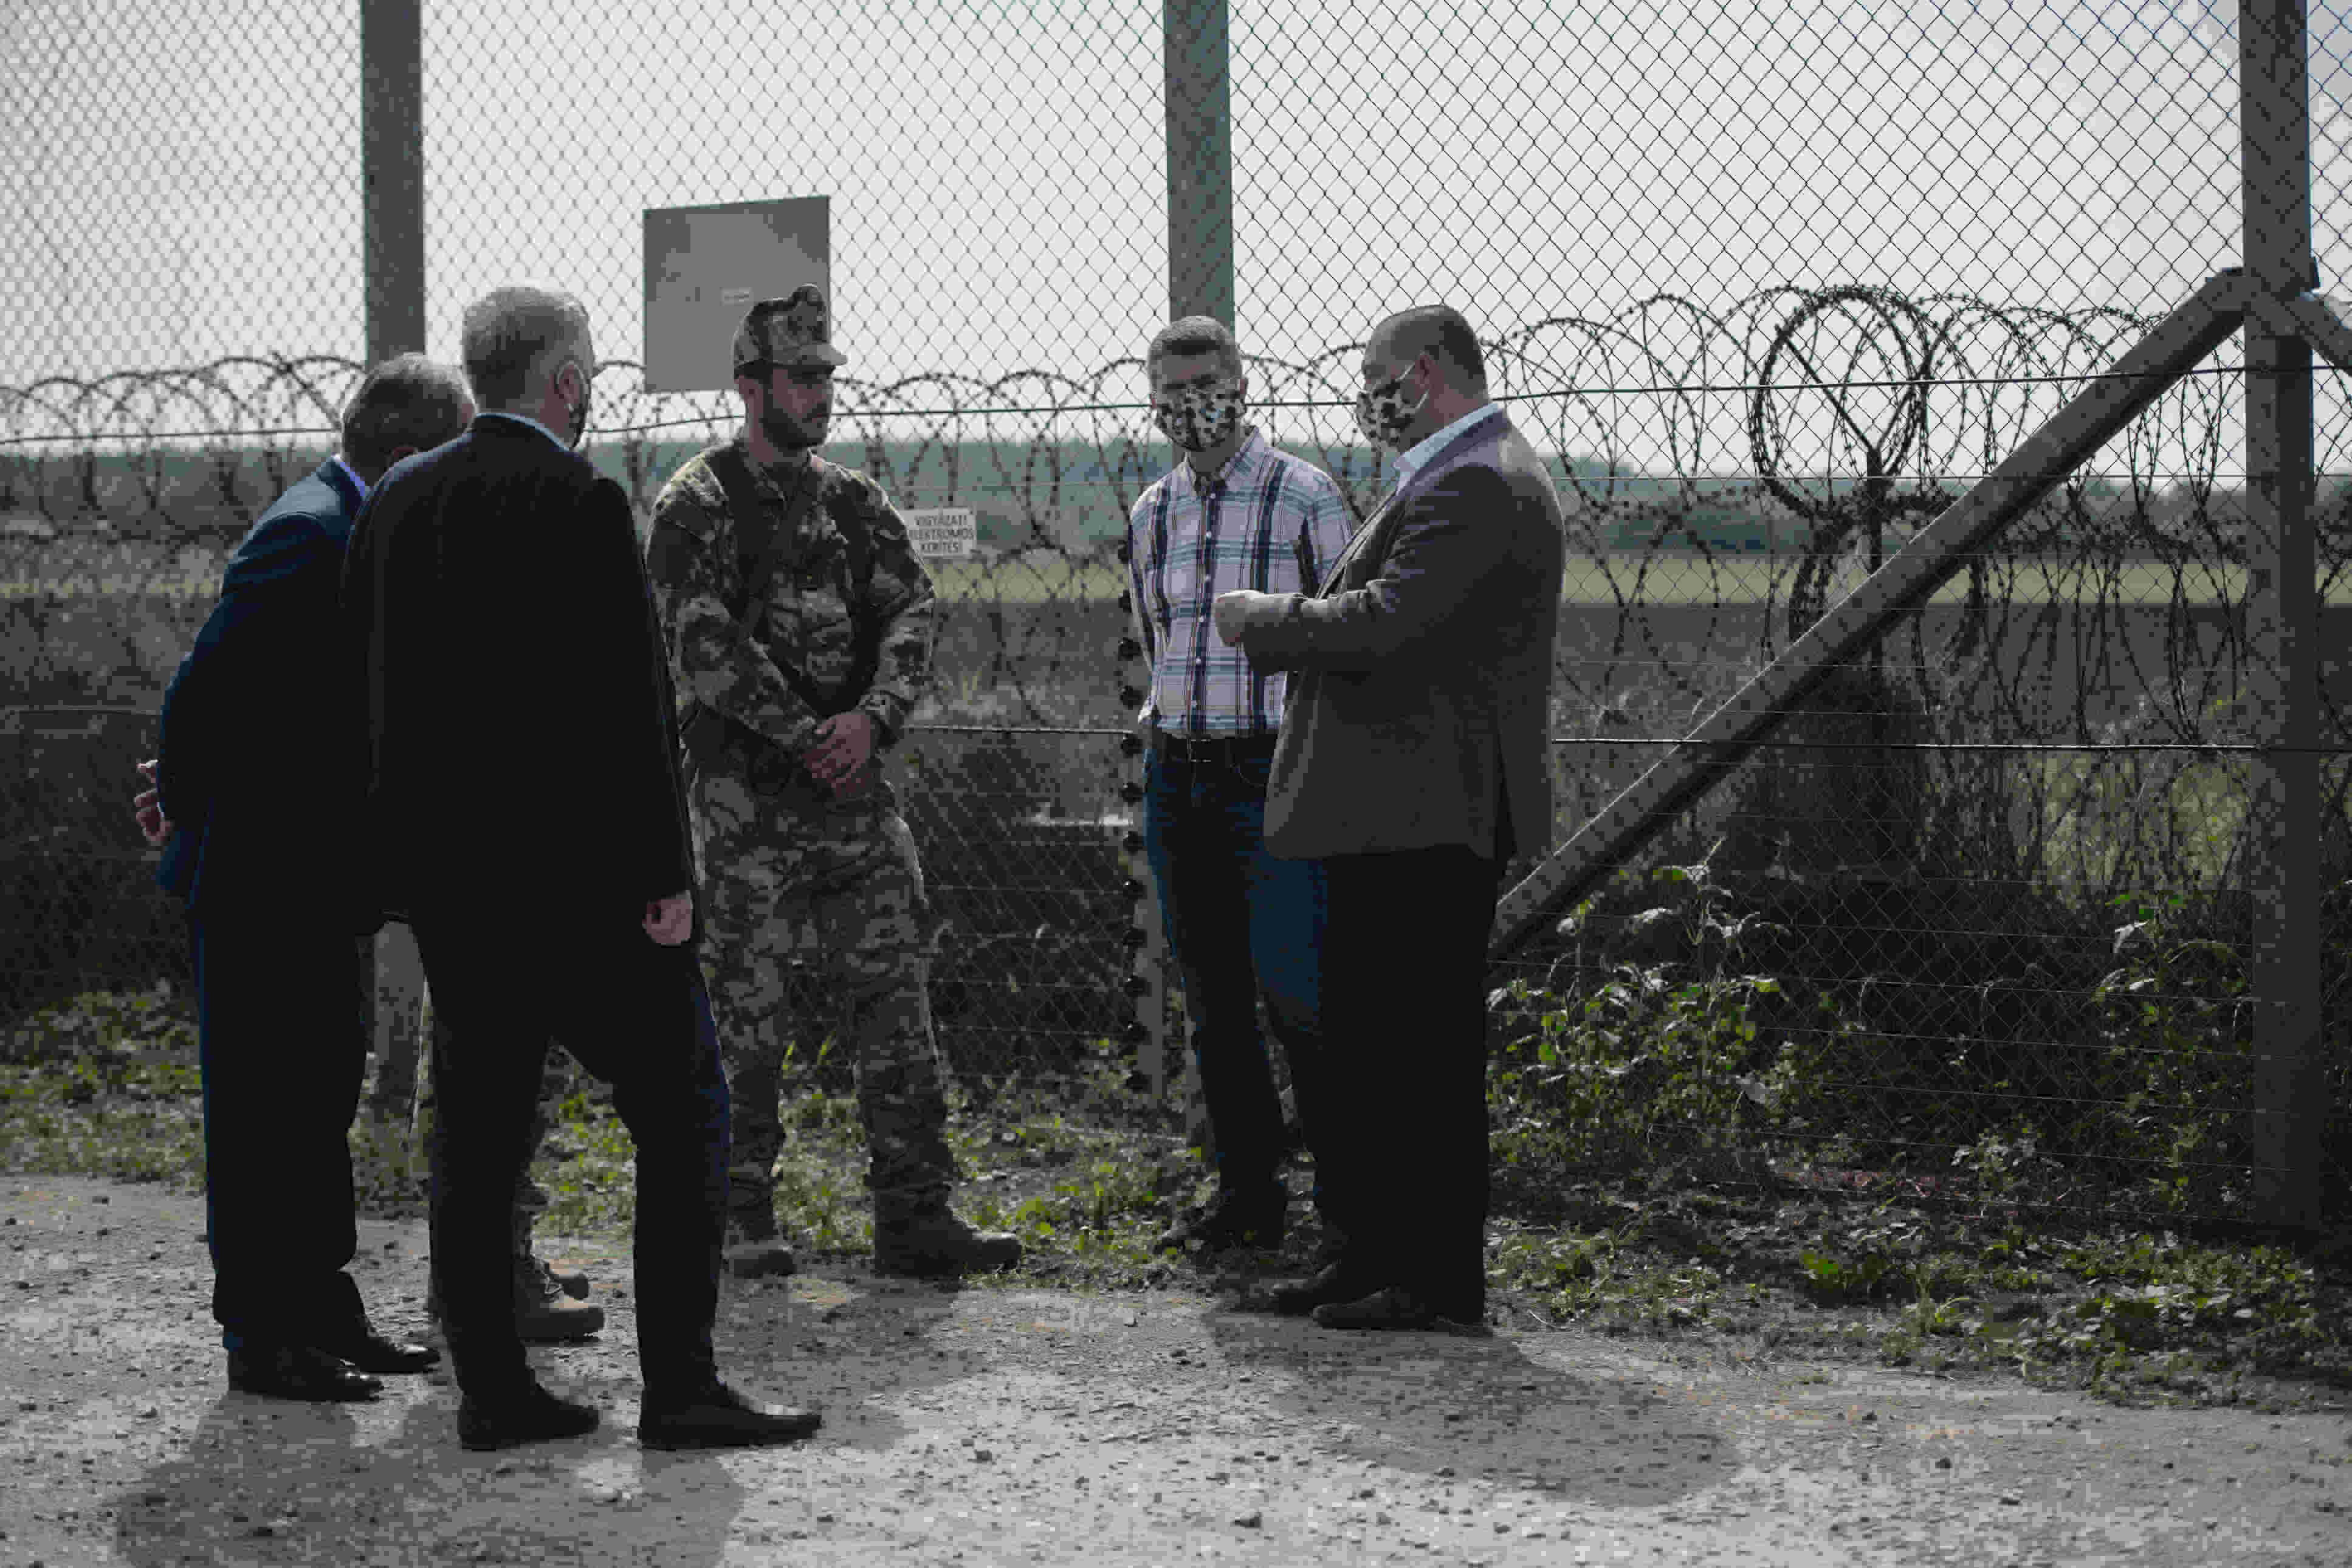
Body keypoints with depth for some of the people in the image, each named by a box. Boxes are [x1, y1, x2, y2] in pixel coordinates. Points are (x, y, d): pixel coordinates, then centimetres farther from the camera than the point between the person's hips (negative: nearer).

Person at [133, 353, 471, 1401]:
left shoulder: (346, 530, 13)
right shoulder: (306, 533, -19)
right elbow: (203, 688, -21)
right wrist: (189, 809, -8)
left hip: (318, 880, 10)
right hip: (267, 876, -10)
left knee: (319, 1098, 15)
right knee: (265, 1101, -2)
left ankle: (322, 1312, 24)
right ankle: (262, 1335, 4)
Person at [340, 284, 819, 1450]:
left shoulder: (394, 504, 9)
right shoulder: (579, 504, -12)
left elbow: (361, 688, 14)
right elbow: (628, 707, -15)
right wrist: (664, 872, -11)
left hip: (443, 879, 7)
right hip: (575, 873, -7)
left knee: (478, 1131, 11)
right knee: (682, 1111, 0)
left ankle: (491, 1388, 12)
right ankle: (680, 1386, -4)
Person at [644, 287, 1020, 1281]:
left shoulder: (853, 502, 14)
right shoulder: (697, 508, -4)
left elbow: (910, 615, 5)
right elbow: (705, 647, -13)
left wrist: (872, 717, -13)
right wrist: (806, 739, -15)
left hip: (856, 788, 5)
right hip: (748, 797, -5)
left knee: (895, 995, 1)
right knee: (750, 1011, -1)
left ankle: (914, 1216, 3)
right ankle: (742, 1219, 9)